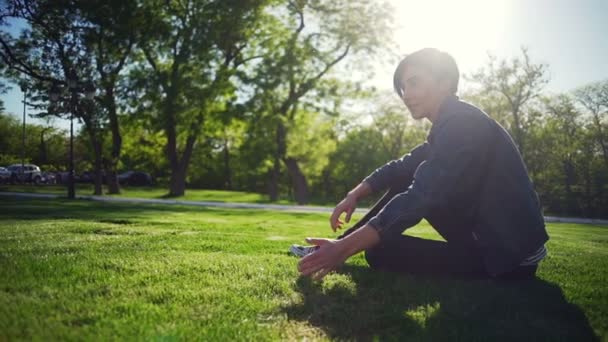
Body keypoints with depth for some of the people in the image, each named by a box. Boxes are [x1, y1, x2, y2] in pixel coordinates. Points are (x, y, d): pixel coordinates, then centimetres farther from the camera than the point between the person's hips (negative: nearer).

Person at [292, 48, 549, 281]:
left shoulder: (463, 123, -21)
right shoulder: (450, 125, 12)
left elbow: (422, 196, -30)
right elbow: (401, 168, 15)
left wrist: (346, 247, -32)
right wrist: (354, 195, -1)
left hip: (511, 254, -9)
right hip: (486, 234, 10)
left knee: (380, 250, -18)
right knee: (405, 182, 8)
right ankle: (336, 245, 8)